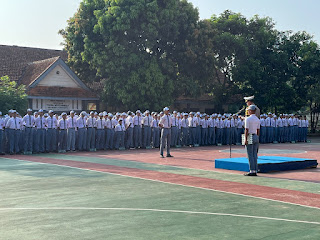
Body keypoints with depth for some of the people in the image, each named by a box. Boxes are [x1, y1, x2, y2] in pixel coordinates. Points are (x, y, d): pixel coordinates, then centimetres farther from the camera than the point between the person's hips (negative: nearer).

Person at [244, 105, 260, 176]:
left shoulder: (248, 119, -11)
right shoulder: (257, 119, 11)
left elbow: (246, 130, -15)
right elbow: (258, 130, 12)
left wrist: (246, 139, -15)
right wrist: (257, 139, 17)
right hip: (256, 137, 7)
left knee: (250, 155, -5)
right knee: (255, 155, 8)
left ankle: (252, 171, -6)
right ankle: (255, 171, 9)